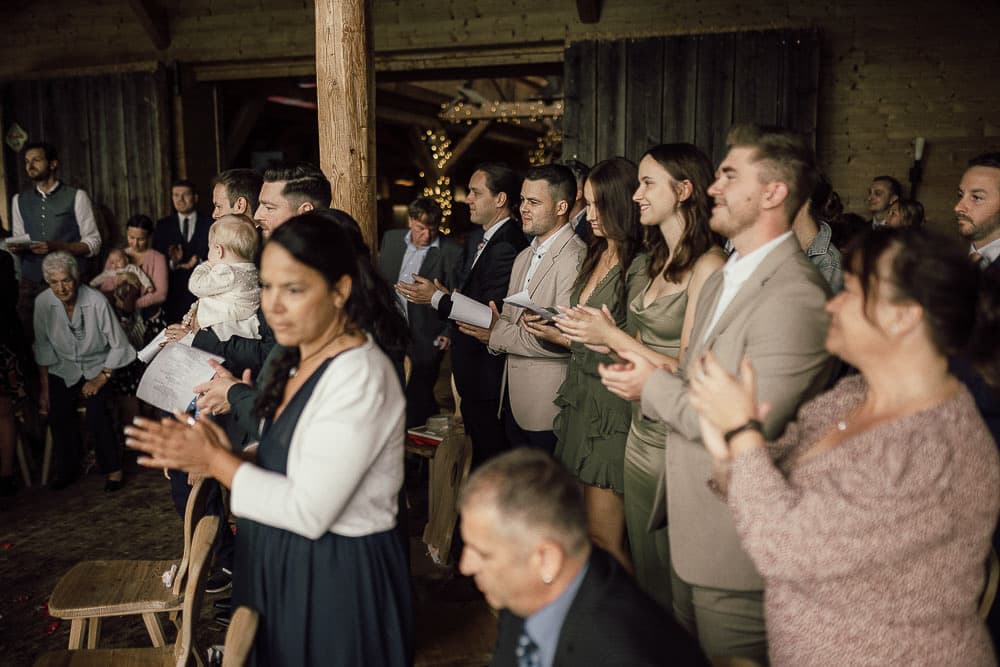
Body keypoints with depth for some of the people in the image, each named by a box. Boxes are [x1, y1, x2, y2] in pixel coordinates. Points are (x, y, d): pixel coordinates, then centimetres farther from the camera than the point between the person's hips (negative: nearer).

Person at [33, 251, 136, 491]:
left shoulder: (97, 302, -21)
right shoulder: (43, 303, -11)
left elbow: (119, 346, -12)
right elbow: (42, 347, 0)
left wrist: (101, 378, -14)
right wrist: (44, 389, 0)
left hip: (97, 366, -3)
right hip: (63, 369, 3)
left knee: (97, 416, -22)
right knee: (58, 415, -17)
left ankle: (113, 468, -2)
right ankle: (67, 469, 6)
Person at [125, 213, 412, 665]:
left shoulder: (359, 378, -25)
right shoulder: (299, 359, 4)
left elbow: (309, 511, -25)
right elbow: (286, 462, 8)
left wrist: (215, 460, -19)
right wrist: (226, 456, -9)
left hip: (336, 575, -8)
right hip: (285, 561, 8)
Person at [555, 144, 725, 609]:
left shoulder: (708, 265, -17)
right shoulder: (660, 261, 10)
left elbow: (688, 371, -19)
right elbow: (651, 344, 10)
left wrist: (614, 336, -15)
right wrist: (597, 336, -2)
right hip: (642, 430, 8)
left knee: (671, 577, 9)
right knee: (642, 563, 21)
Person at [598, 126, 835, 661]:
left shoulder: (795, 297, -24)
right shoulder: (720, 280, 10)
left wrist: (654, 385, -15)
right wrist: (643, 373, -7)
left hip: (734, 554, -9)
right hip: (690, 532, 9)